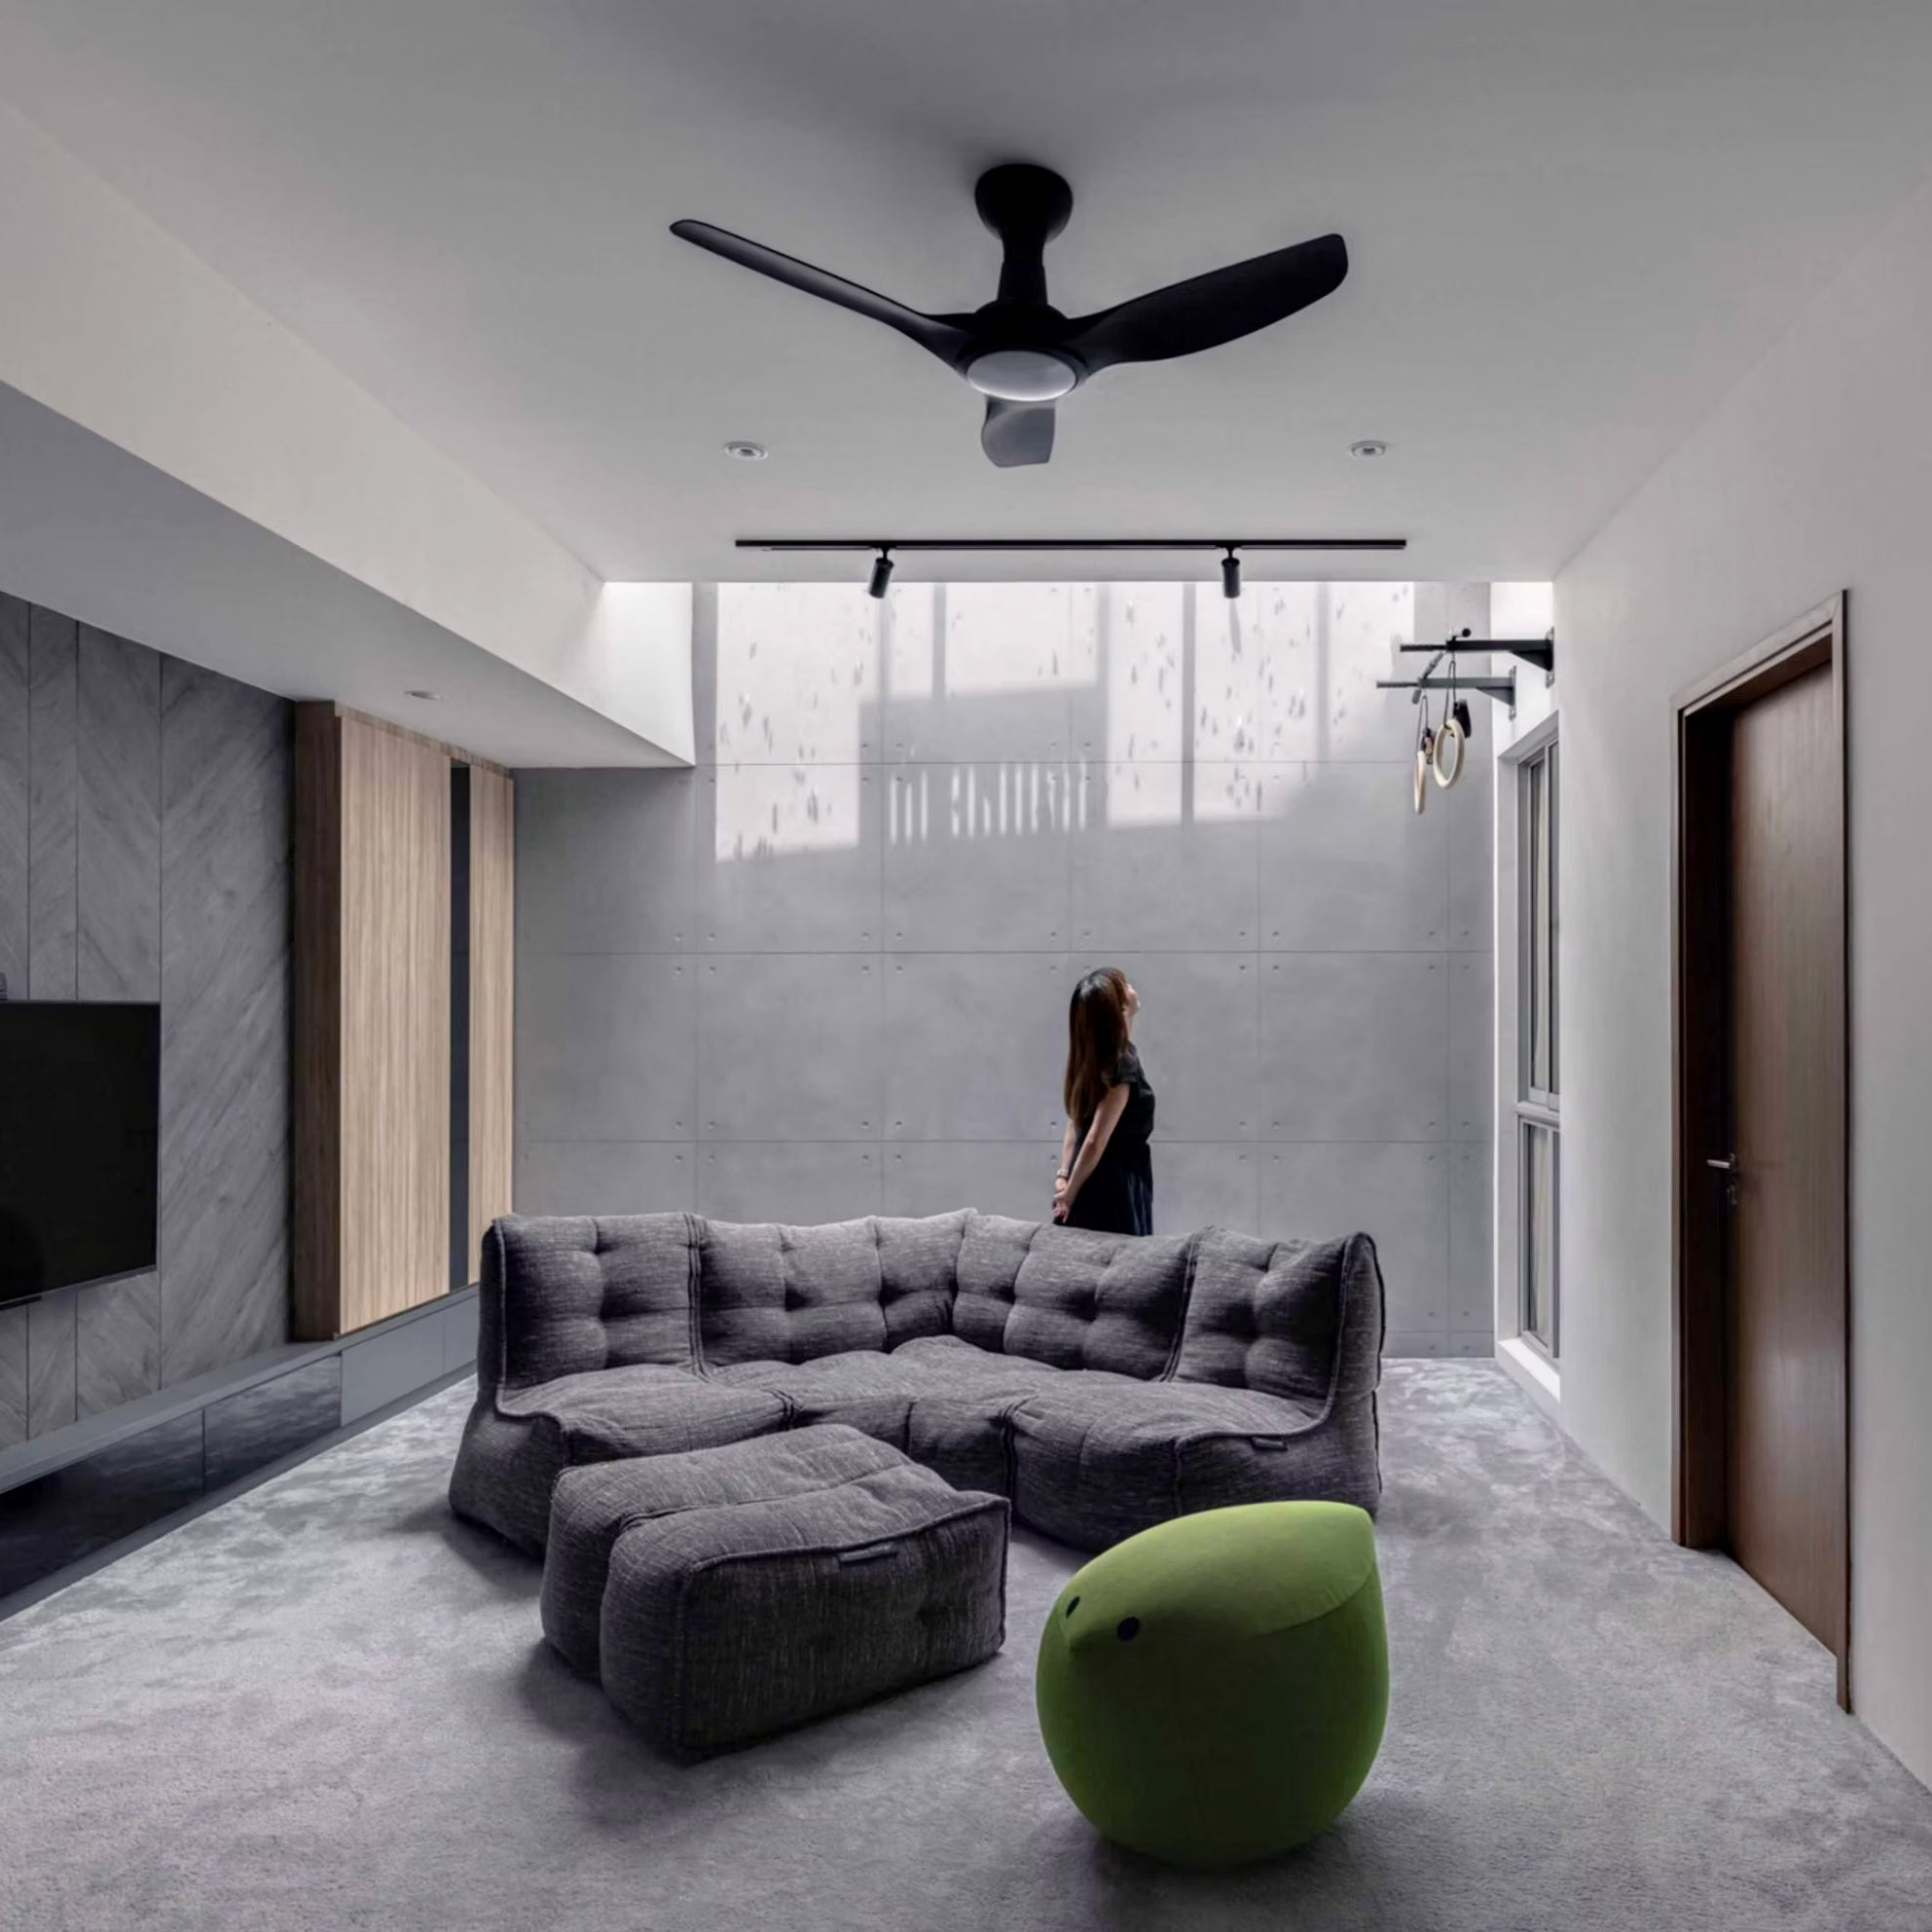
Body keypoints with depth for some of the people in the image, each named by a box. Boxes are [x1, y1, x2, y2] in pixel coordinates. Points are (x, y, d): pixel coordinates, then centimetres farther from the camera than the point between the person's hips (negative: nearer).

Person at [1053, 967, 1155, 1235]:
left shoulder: (1094, 1058, 7)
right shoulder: (1123, 1065, -19)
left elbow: (1075, 1124, 11)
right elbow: (1095, 1142, -21)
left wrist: (1063, 1176, 5)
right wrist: (1070, 1194, -12)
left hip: (1094, 1187, 8)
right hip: (1115, 1189, -8)